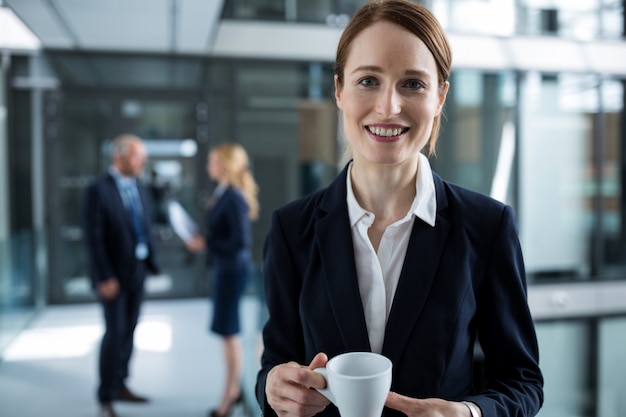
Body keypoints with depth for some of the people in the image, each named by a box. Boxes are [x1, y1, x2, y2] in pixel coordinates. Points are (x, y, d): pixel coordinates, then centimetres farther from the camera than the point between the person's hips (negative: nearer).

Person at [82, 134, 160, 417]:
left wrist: (152, 262, 4)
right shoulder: (97, 191, -11)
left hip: (137, 272, 6)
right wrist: (104, 277, -17)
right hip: (113, 275, -6)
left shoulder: (140, 190, 9)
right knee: (115, 332, -3)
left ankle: (120, 386, 26)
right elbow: (93, 238, -14)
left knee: (128, 331, 12)